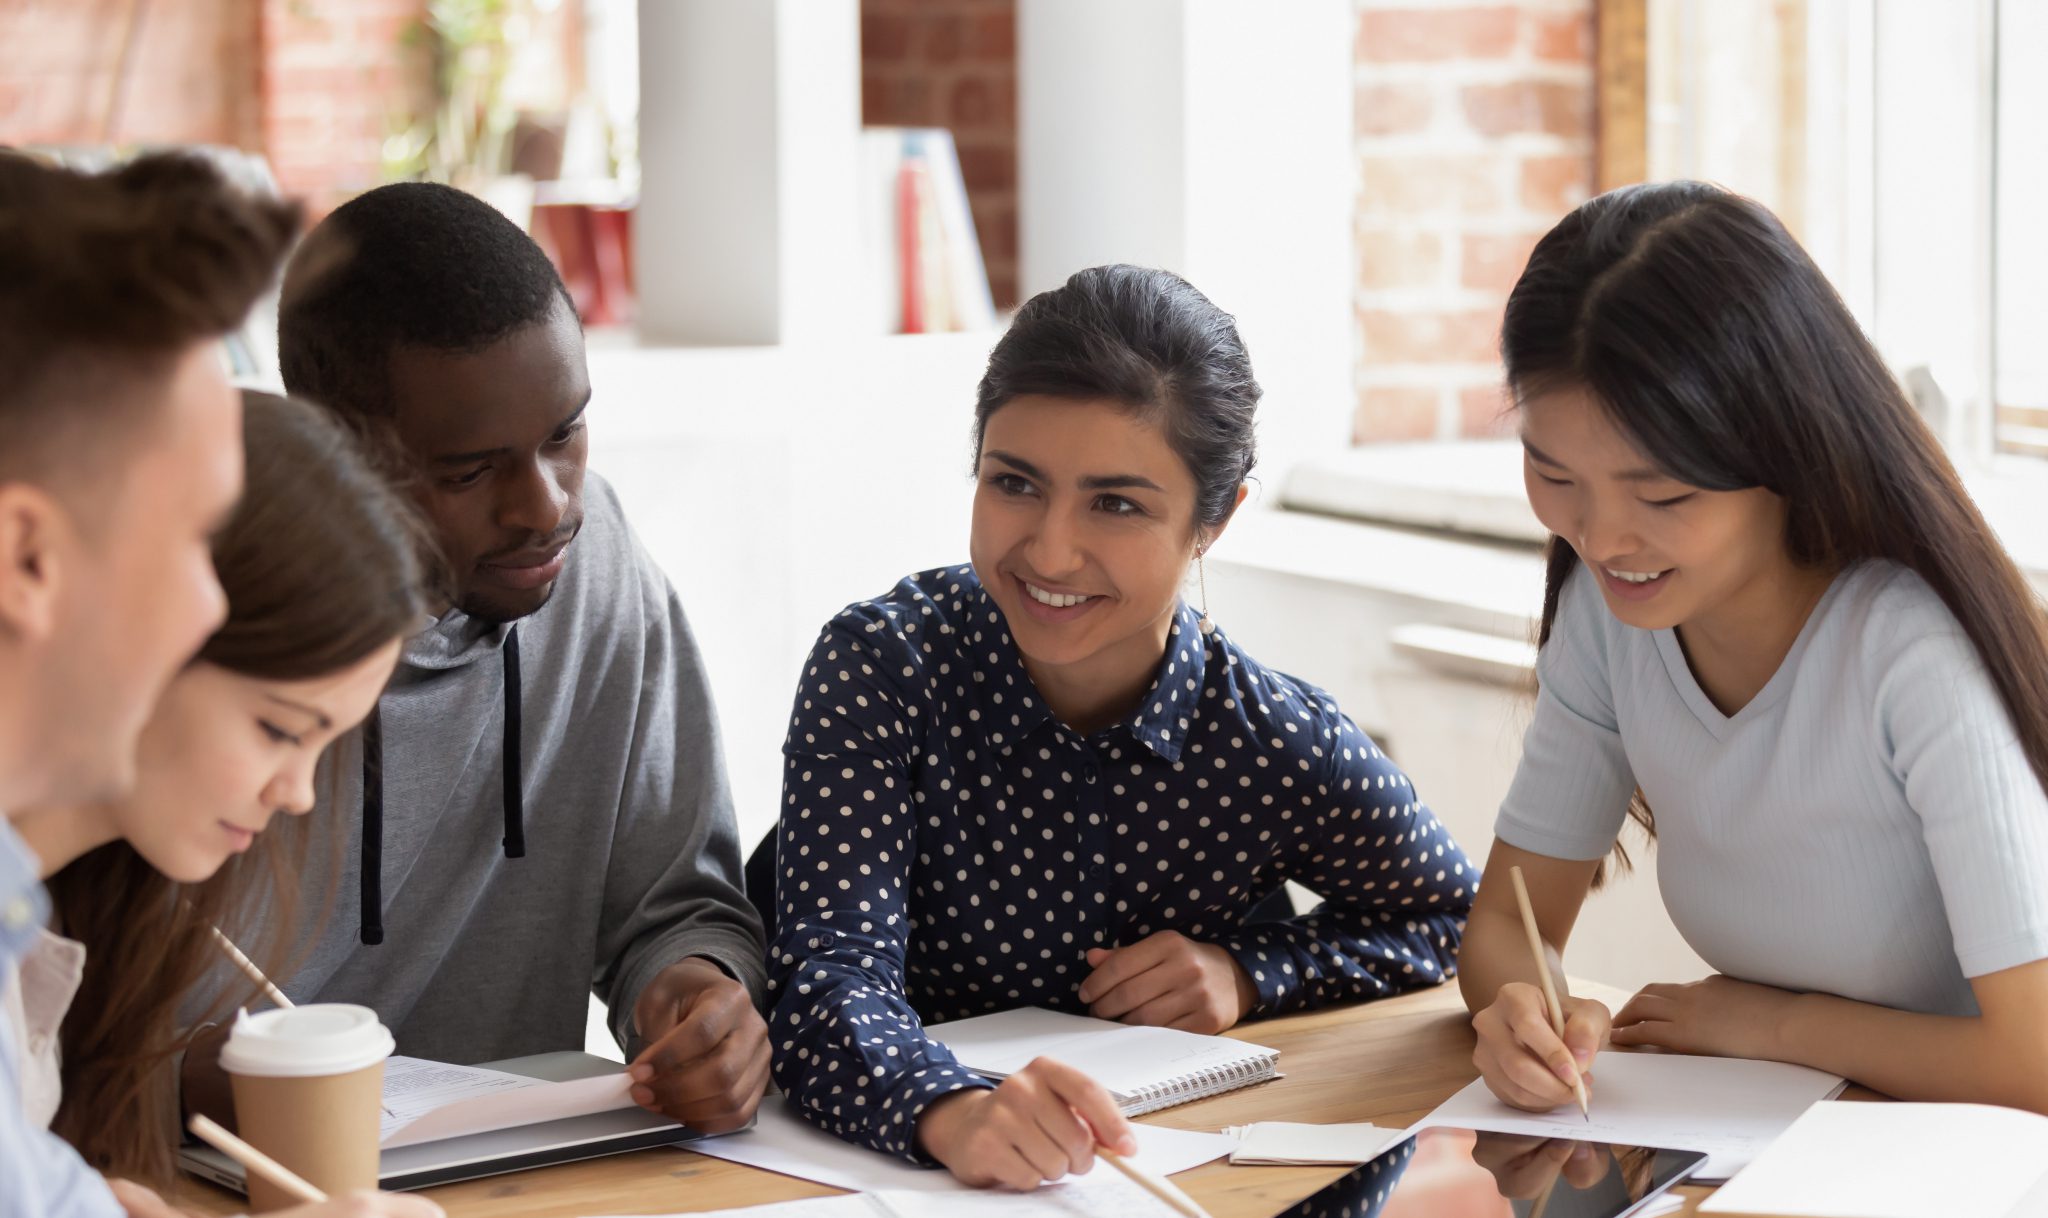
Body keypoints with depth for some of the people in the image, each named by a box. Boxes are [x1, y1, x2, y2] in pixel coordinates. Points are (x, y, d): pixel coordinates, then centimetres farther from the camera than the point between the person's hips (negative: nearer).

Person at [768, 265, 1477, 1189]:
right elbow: (831, 977, -23)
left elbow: (1451, 914, 8)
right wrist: (950, 1111, -43)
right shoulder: (879, 668, -12)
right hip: (900, 1166, 0)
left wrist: (1249, 975, -9)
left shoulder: (1282, 750, -9)